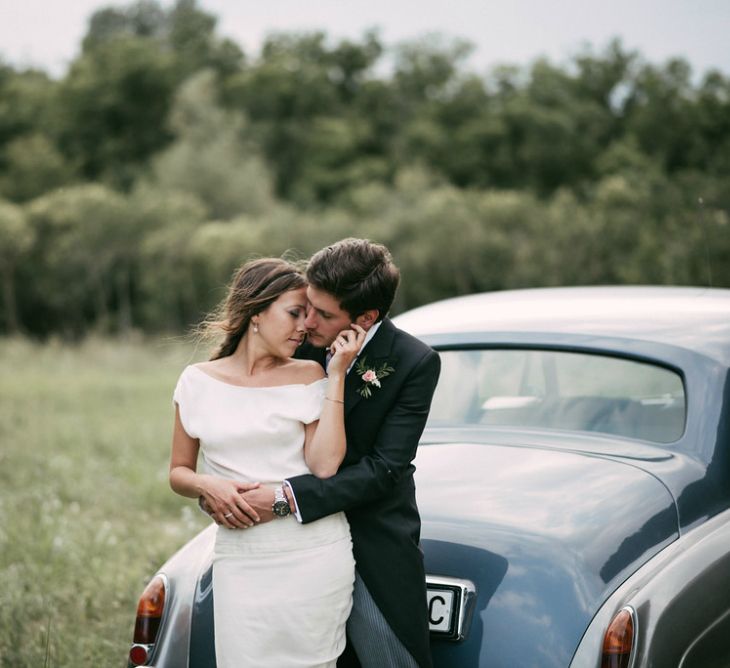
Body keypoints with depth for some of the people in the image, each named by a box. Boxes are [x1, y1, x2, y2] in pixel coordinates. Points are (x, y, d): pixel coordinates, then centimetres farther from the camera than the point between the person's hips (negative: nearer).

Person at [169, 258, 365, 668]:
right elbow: (179, 472, 13)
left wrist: (336, 375, -9)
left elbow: (324, 465, -9)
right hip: (240, 559, 1)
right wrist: (207, 487, -9)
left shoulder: (308, 376, 3)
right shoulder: (199, 381, 6)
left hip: (313, 553, -1)